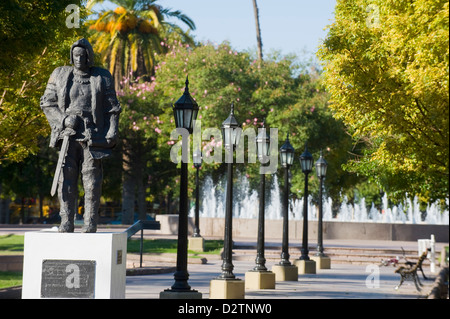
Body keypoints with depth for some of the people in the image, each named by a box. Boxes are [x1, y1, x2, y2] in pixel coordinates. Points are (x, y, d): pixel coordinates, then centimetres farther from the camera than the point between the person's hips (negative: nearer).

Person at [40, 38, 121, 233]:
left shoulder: (102, 78, 9)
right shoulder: (60, 76, 11)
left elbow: (112, 107, 7)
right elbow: (47, 103, 10)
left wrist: (112, 131, -5)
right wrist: (63, 120, -6)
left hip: (92, 136, -1)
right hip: (67, 135, 1)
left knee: (92, 181, -4)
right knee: (67, 180, -2)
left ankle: (90, 222, 1)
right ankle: (66, 222, 1)